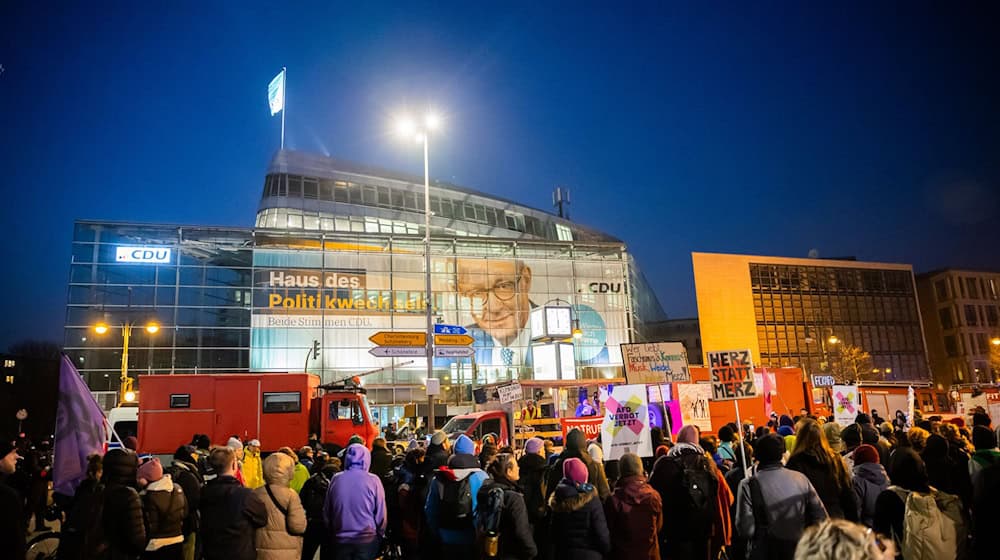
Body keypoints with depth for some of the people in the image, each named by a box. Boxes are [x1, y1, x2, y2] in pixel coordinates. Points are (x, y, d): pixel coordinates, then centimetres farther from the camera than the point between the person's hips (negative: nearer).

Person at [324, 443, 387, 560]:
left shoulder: (336, 479, -4)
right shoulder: (373, 480, -11)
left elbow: (326, 512, 4)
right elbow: (381, 514, -7)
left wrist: (331, 533, 18)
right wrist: (380, 535, 9)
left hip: (340, 539, 2)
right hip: (367, 539, -2)